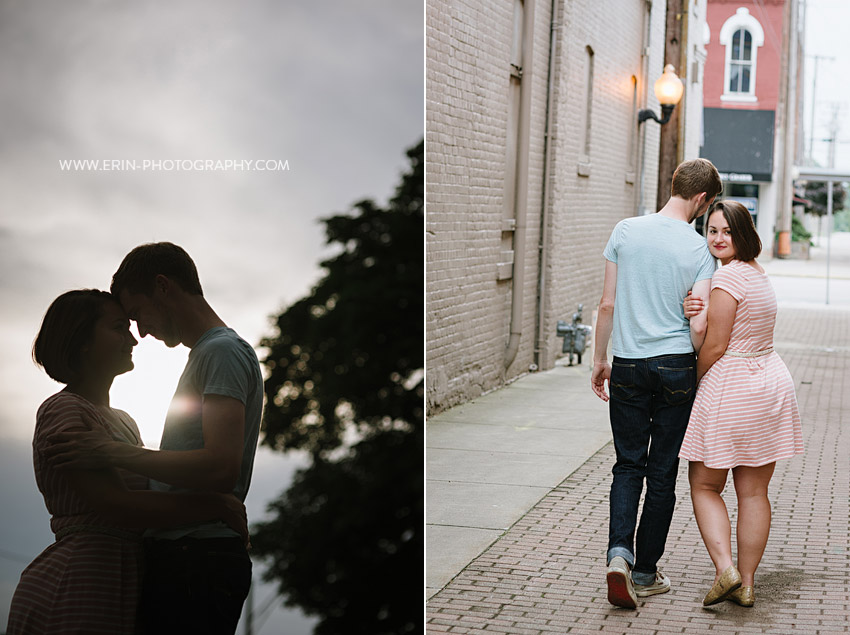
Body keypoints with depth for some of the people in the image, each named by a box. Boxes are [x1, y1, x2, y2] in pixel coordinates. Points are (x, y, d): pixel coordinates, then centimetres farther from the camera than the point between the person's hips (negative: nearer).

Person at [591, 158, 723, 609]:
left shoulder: (625, 231, -1)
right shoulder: (699, 250, -7)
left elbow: (608, 305, 1)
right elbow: (699, 326, -10)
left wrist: (599, 361, 12)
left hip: (628, 367, 2)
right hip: (676, 366, -2)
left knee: (628, 465, 11)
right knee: (663, 471, 9)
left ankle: (620, 553, -10)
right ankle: (645, 572, 15)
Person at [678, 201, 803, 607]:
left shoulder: (727, 276, -15)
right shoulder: (756, 272, 14)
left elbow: (714, 347, -16)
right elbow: (722, 321, 5)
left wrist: (693, 381, 1)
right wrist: (692, 310, -17)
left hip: (731, 388, -8)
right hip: (772, 383, 8)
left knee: (705, 485, 5)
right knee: (754, 491, 9)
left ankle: (725, 569, -8)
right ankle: (746, 585, 13)